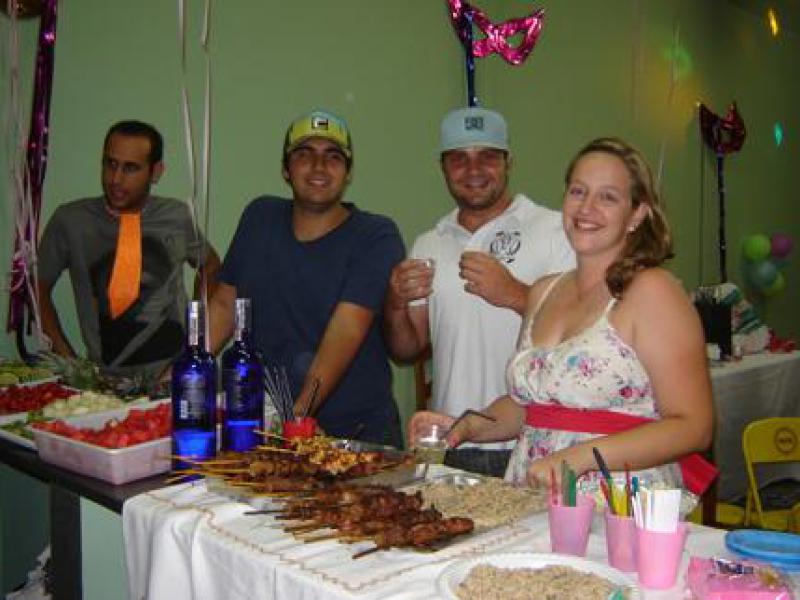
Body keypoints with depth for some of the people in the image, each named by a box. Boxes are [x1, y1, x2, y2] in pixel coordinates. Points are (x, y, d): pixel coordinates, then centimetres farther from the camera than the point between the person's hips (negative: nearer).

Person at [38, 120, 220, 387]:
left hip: (176, 375, 0)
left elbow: (210, 266, 22)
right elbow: (39, 288, 11)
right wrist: (66, 357, 2)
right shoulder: (70, 220, 2)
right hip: (107, 379, 0)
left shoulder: (178, 217, 5)